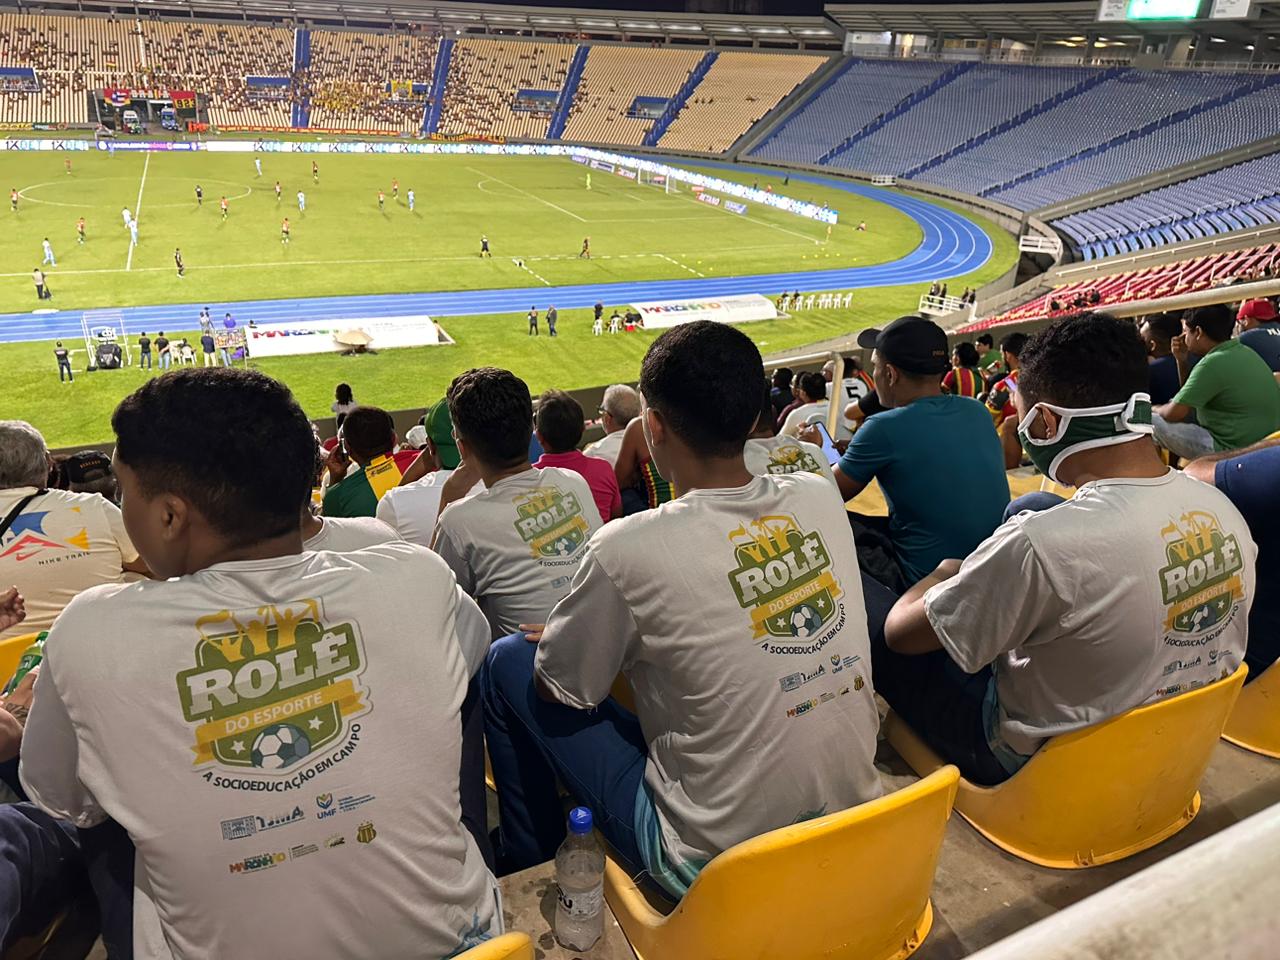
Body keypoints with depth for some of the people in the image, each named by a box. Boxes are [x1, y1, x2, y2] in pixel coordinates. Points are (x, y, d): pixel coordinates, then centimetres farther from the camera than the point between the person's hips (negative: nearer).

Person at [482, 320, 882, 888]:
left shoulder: (628, 549, -24)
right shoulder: (821, 500, -6)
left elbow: (560, 688, -8)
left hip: (717, 865, -6)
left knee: (509, 661, 7)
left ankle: (532, 863, 30)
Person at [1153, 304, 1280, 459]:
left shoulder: (1213, 363, -21)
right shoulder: (1243, 351, 10)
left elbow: (1174, 413, -18)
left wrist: (1154, 410, 4)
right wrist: (1181, 360, 11)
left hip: (1229, 451, -10)